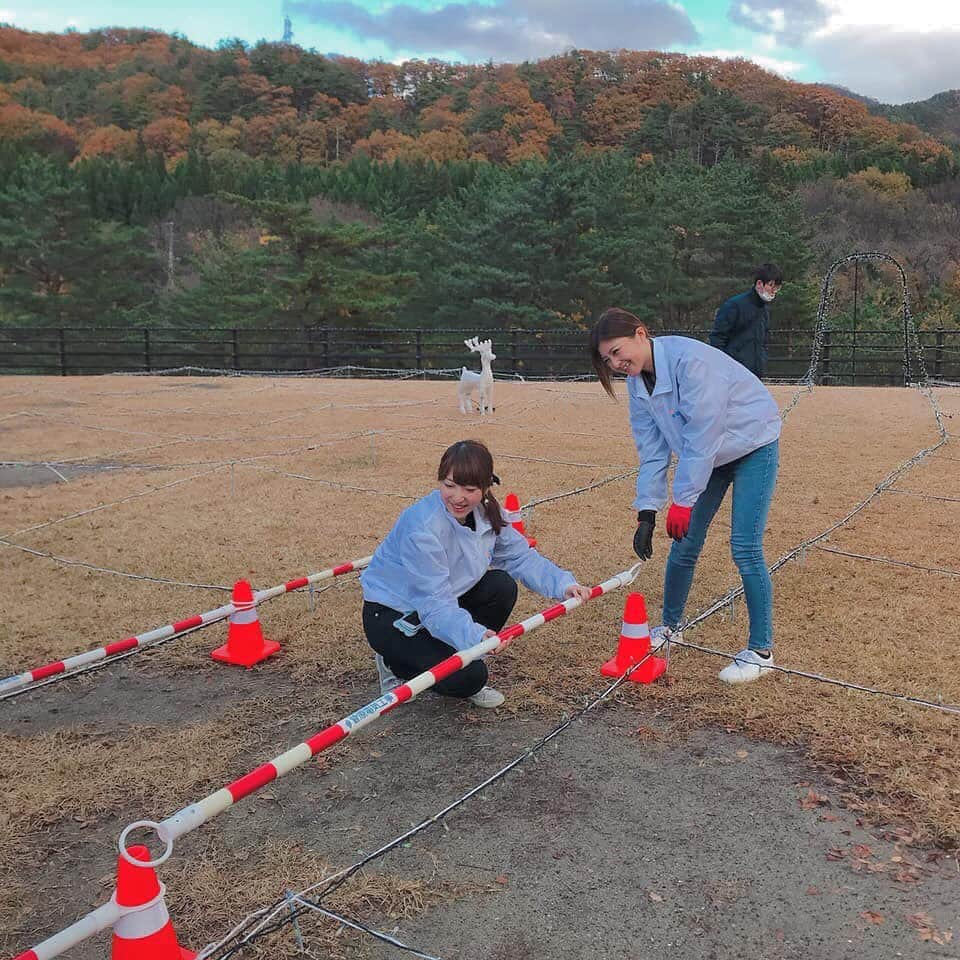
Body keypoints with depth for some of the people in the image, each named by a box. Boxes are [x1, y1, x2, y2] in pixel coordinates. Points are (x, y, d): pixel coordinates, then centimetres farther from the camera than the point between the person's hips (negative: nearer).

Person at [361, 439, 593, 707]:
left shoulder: (486, 514, -8)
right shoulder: (422, 528, -32)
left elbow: (521, 557, -3)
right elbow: (435, 603, -35)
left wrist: (563, 584, -19)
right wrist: (475, 635, -50)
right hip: (392, 616, -8)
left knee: (502, 586, -11)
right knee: (466, 676, -23)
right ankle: (396, 665, 5)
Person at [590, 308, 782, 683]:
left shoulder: (691, 360, -32)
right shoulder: (638, 381, -7)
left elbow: (702, 438, -30)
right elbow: (652, 450, -5)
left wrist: (683, 501, -25)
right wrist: (646, 513, -11)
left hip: (753, 445, -7)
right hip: (709, 454, 7)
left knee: (745, 547, -12)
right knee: (685, 542, 7)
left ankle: (760, 651, 1)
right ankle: (669, 627, 27)